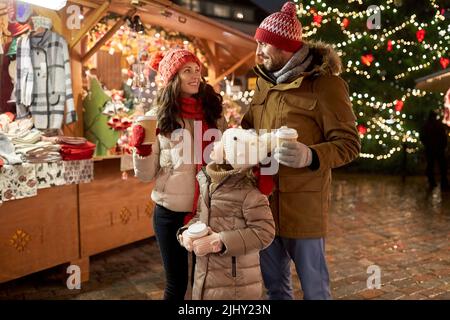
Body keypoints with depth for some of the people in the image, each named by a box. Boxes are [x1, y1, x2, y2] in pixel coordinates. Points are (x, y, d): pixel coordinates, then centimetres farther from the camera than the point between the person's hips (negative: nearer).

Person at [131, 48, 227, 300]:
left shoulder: (214, 113, 1)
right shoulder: (158, 118, -4)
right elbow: (147, 175, -3)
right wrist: (141, 150, -20)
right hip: (170, 213, -2)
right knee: (177, 284, 12)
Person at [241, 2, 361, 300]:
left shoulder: (324, 84, -12)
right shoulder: (265, 83, 11)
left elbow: (349, 143, -14)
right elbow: (247, 128, 23)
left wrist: (311, 156, -32)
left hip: (303, 205, -6)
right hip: (264, 201, 7)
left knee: (314, 287, 9)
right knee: (275, 285, 21)